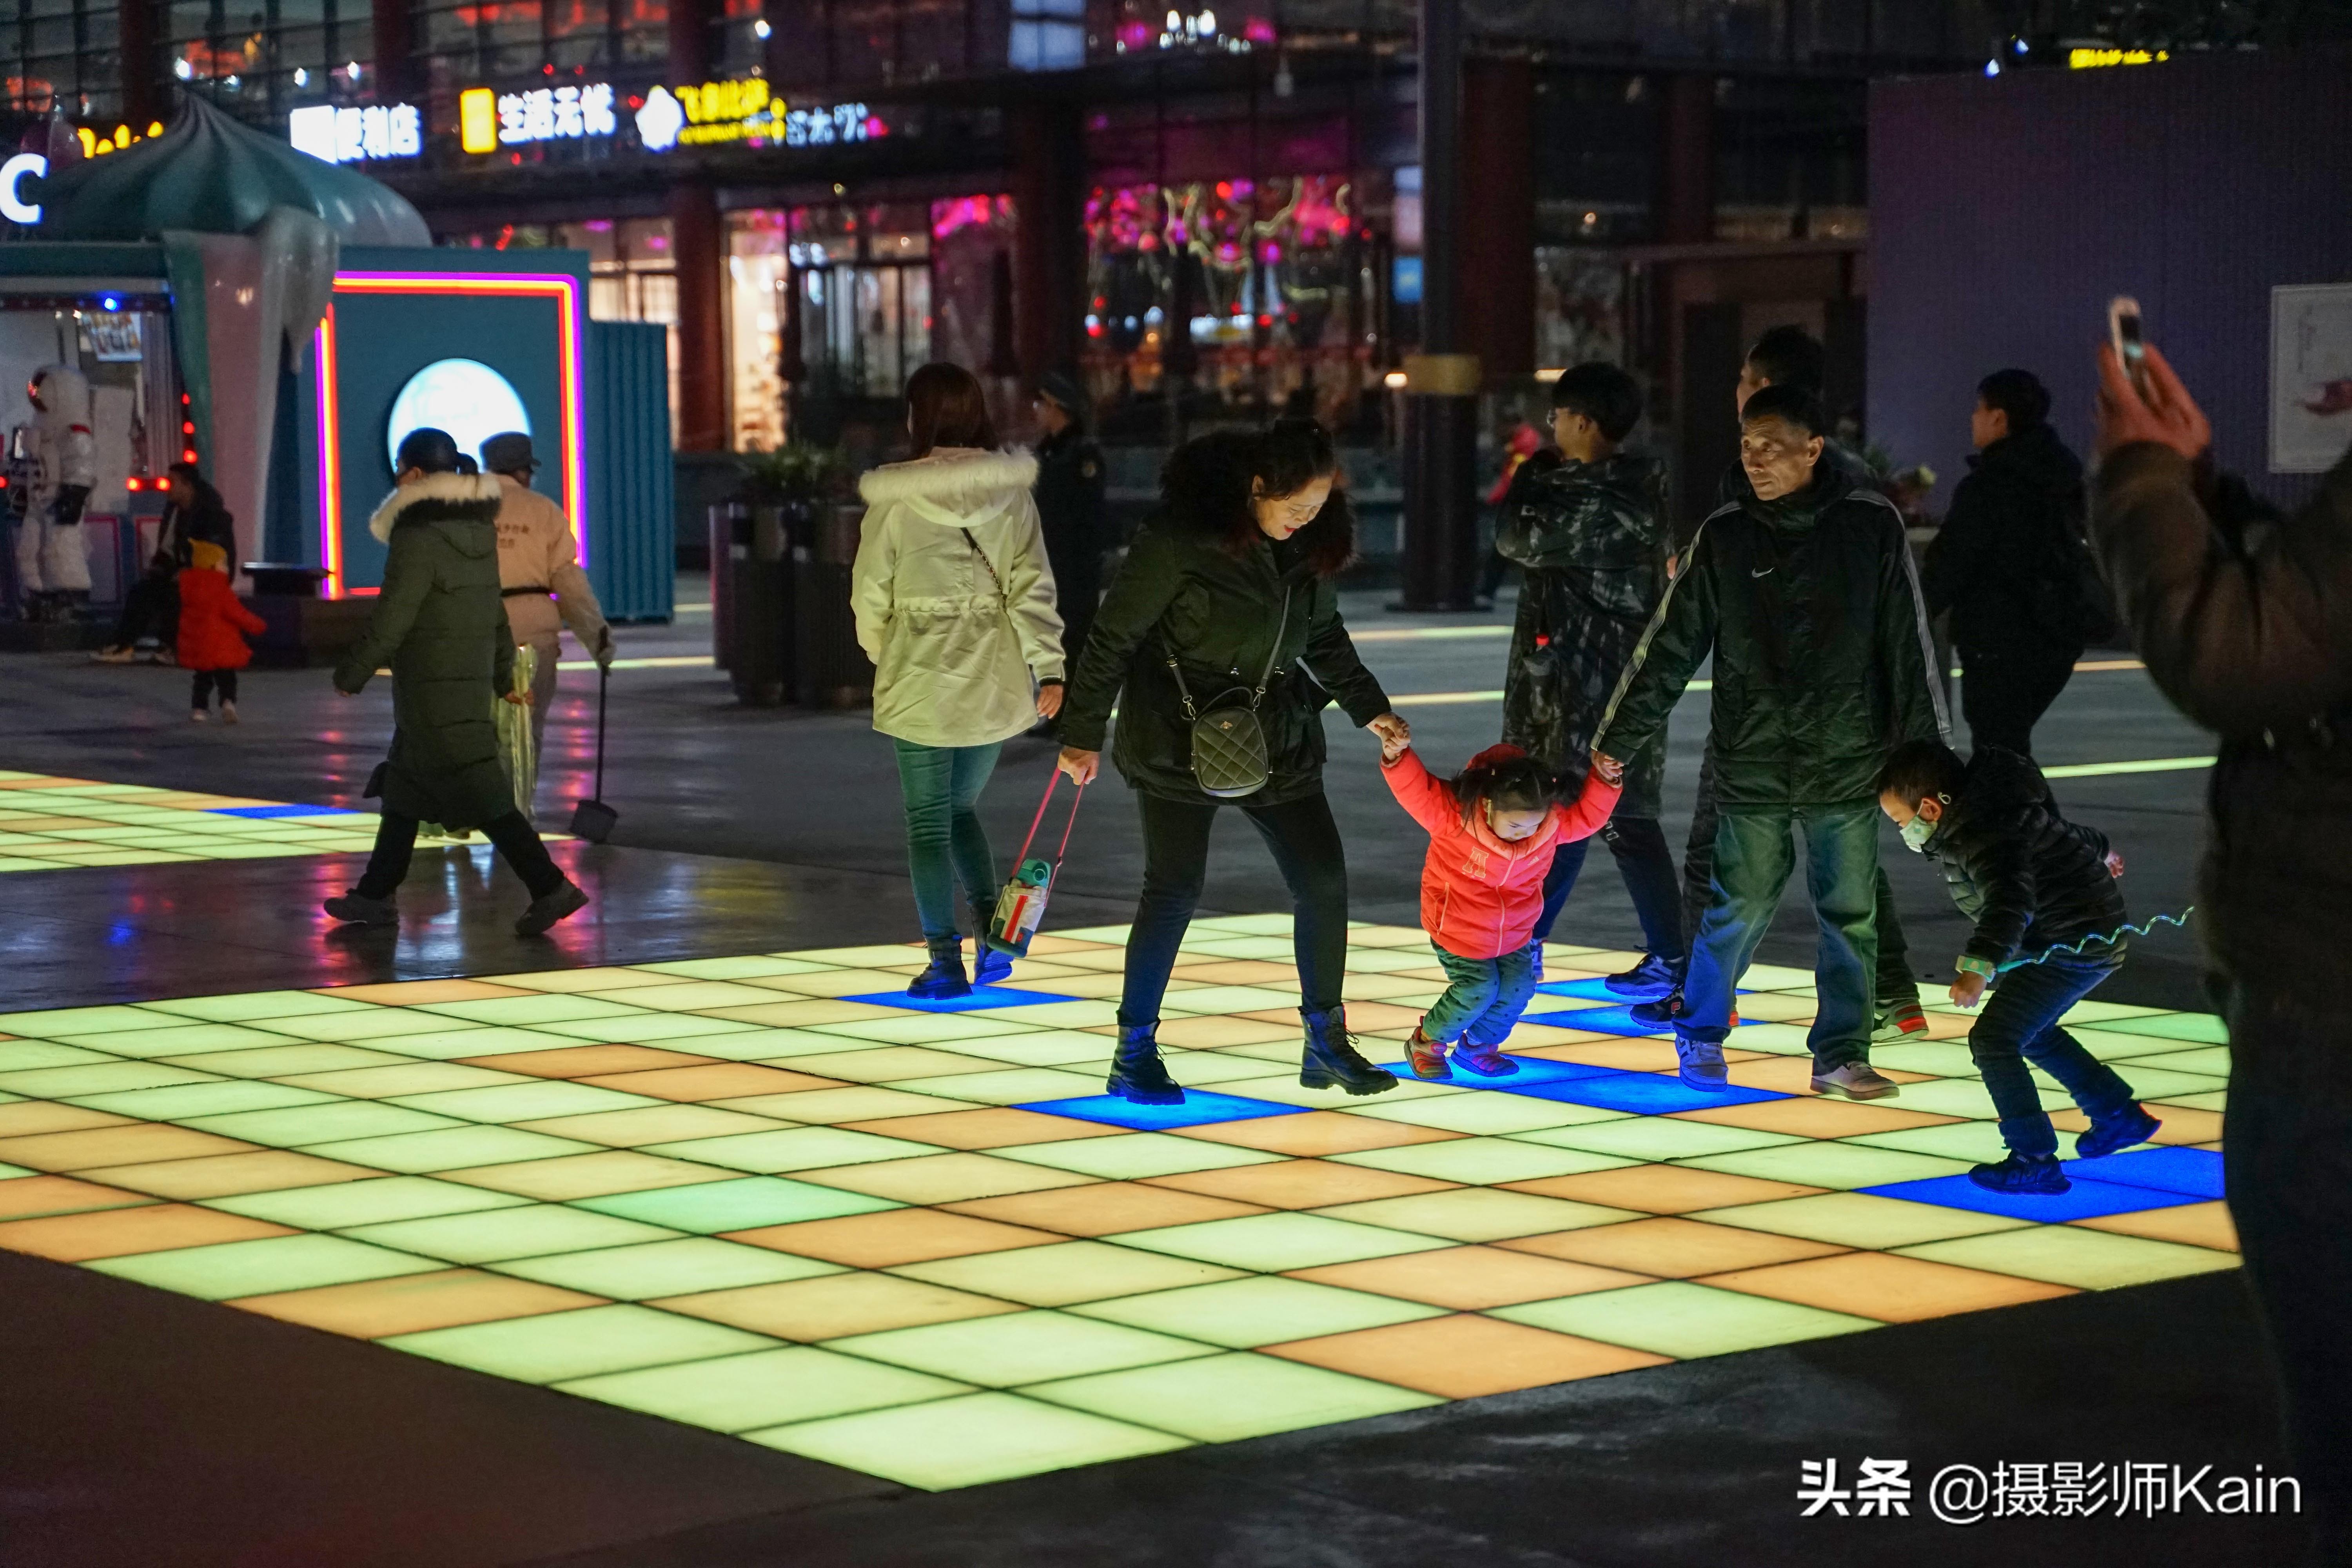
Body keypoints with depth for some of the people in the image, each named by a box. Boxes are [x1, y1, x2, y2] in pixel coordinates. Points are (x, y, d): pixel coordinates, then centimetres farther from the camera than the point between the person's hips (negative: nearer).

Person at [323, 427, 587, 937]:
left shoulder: (419, 540, -17)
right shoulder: (476, 533, 9)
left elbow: (391, 621, -17)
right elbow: (494, 612, 15)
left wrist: (351, 674, -6)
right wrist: (503, 676, 23)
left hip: (432, 692, -9)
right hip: (473, 681, 9)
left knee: (479, 796, -9)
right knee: (403, 787, 17)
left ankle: (550, 886, -15)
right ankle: (375, 895, 23)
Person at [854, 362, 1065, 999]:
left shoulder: (895, 499, -8)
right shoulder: (1011, 490, -1)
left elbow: (872, 593, -1)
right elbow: (1032, 582, -6)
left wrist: (883, 655, 17)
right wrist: (1048, 667, -6)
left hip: (924, 683, -3)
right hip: (996, 682, 3)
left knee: (928, 822, 7)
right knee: (962, 809, 20)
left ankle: (946, 960, 3)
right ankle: (989, 929, 3)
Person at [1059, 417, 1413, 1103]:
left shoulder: (1311, 544, -1)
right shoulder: (1180, 537, -19)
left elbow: (1324, 636, 15)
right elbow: (1113, 637, -13)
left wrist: (1368, 708, 6)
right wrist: (1083, 734, -11)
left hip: (1277, 737, 6)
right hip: (1179, 738, -6)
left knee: (1323, 880, 2)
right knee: (1174, 890, -7)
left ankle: (1326, 1042, 15)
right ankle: (1134, 1055, 6)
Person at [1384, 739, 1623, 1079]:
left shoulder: (1552, 822, -14)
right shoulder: (1453, 815, -29)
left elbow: (1587, 816, -2)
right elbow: (1414, 790, -32)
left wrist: (1603, 781, -17)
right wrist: (1397, 757, -51)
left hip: (1513, 933, 5)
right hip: (1457, 930, -5)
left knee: (1518, 988, -5)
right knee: (1478, 988, -15)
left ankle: (1477, 1046, 22)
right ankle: (1426, 1043, 11)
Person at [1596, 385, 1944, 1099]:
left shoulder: (1871, 525, -1)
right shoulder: (1725, 536, 1)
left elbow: (1908, 644, 3)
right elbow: (1668, 645, 5)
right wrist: (1614, 741, 3)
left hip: (1848, 765, 0)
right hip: (1752, 765, 0)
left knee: (1851, 915, 3)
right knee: (1740, 908, 2)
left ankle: (1840, 1054, 14)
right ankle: (1699, 1034, 21)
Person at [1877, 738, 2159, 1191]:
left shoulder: (1982, 836, -26)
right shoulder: (1986, 806, 8)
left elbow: (2010, 901, -43)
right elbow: (2060, 828, 27)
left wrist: (1980, 966, -54)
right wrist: (2097, 852, 46)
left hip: (2076, 944, -11)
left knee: (1993, 1040, -13)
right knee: (2030, 1031, 28)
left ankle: (2035, 1160, -14)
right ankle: (2120, 1114, 37)